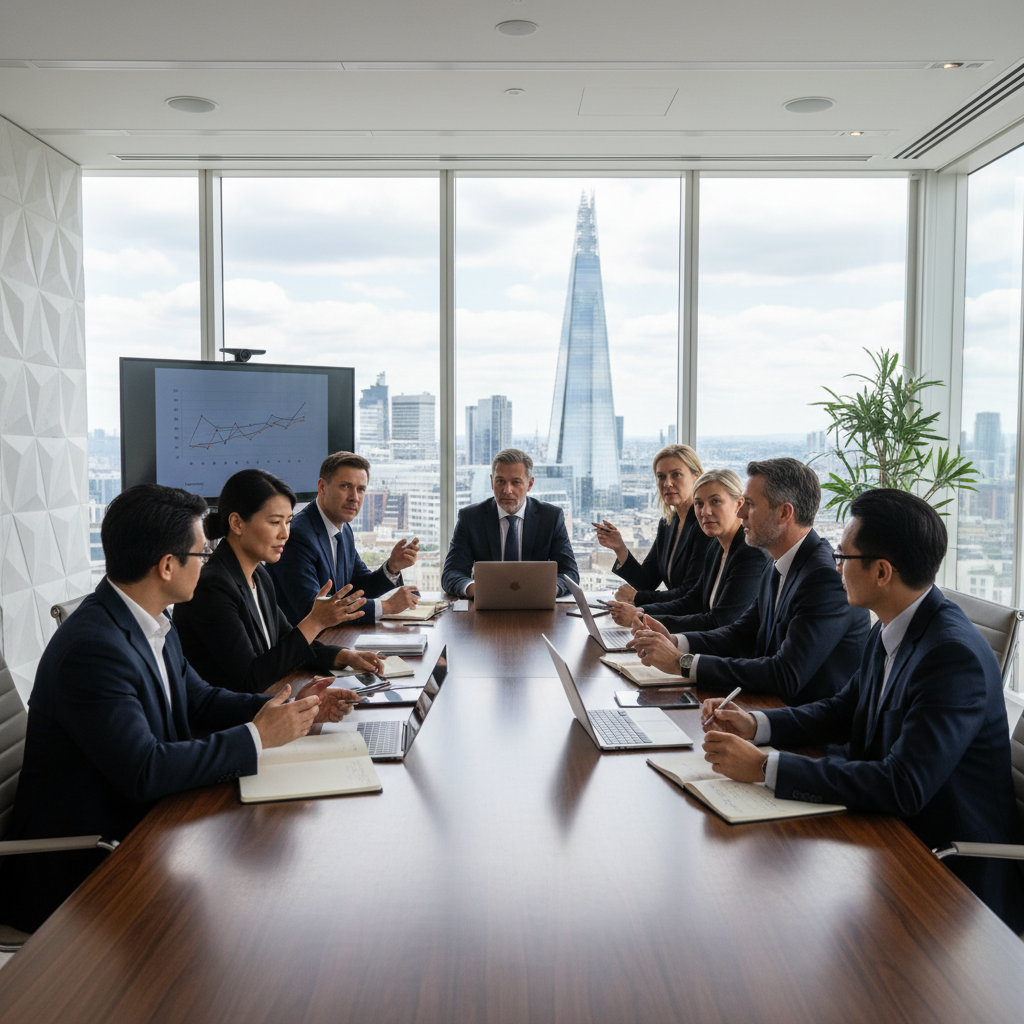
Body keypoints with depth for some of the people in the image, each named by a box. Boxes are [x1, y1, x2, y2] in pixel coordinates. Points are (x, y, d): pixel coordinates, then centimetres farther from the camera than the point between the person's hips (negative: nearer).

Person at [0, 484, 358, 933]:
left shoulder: (150, 623, 3)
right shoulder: (92, 647, -26)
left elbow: (199, 701, 14)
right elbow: (143, 772, -30)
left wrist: (291, 707, 1)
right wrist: (256, 736, -22)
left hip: (137, 823, 9)